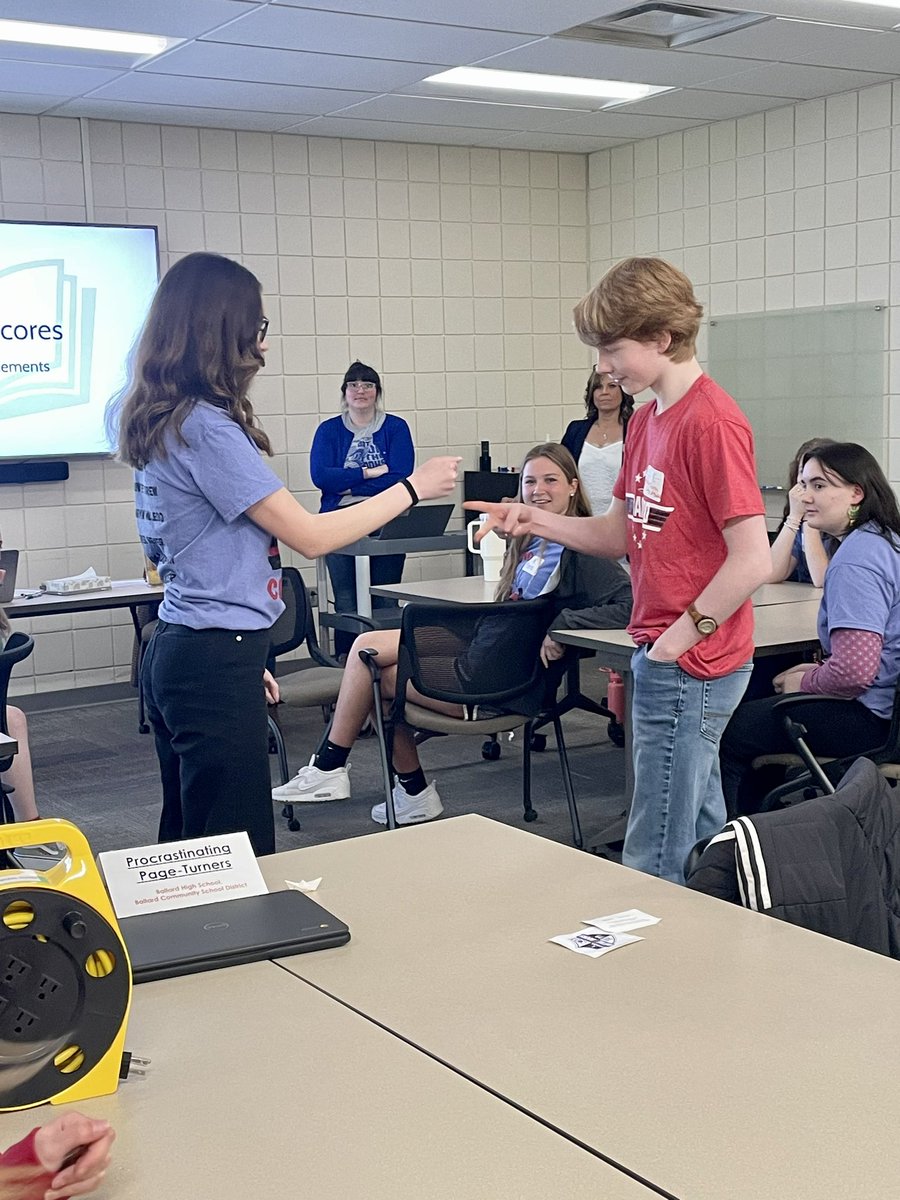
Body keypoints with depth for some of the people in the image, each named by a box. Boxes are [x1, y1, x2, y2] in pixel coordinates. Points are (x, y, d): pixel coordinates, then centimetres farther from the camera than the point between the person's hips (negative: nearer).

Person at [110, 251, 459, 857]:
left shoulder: (163, 424, 11)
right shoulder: (206, 427, -17)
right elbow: (311, 535, -17)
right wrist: (414, 487, -6)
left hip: (177, 652, 10)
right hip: (216, 664, -10)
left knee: (188, 847, 15)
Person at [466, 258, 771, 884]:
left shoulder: (713, 422, -18)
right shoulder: (647, 419, 12)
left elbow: (753, 561, -21)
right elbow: (620, 534, 16)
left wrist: (683, 634, -15)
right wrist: (535, 520, 2)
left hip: (689, 665, -10)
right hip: (662, 656, 10)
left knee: (655, 862, -4)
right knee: (700, 837, 19)